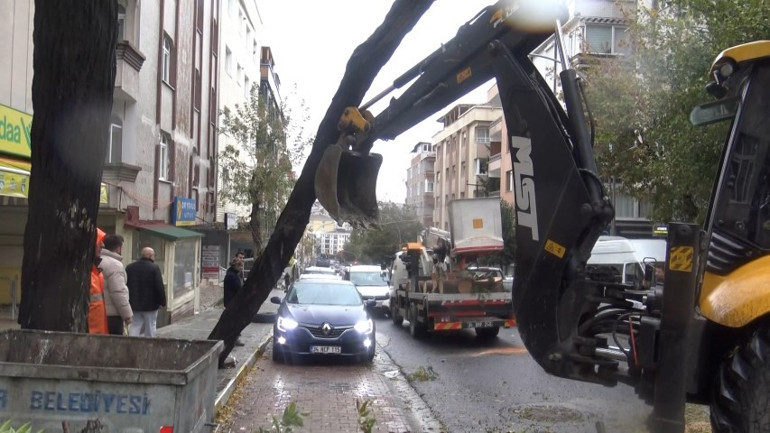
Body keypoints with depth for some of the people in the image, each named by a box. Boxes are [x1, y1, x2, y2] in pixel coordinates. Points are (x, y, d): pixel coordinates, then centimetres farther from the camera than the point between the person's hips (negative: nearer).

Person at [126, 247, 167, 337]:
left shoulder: (129, 267, 6)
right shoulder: (154, 268, -11)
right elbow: (159, 287, -14)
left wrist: (128, 301, 16)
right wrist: (162, 302, -4)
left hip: (134, 305, 4)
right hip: (150, 305, -4)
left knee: (134, 327, 8)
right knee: (150, 330, 7)